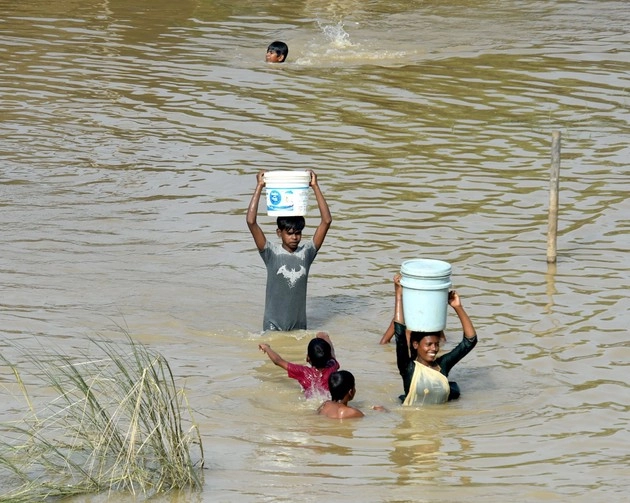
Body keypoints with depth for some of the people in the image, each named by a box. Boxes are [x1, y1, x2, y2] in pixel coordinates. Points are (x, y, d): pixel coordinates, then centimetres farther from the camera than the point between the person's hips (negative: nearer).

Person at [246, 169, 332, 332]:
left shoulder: (306, 253, -1)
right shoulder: (271, 253, -7)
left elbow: (326, 221, -6)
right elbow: (251, 221, -17)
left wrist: (315, 187, -9)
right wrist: (259, 187, -16)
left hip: (299, 326, 2)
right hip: (273, 326, -2)